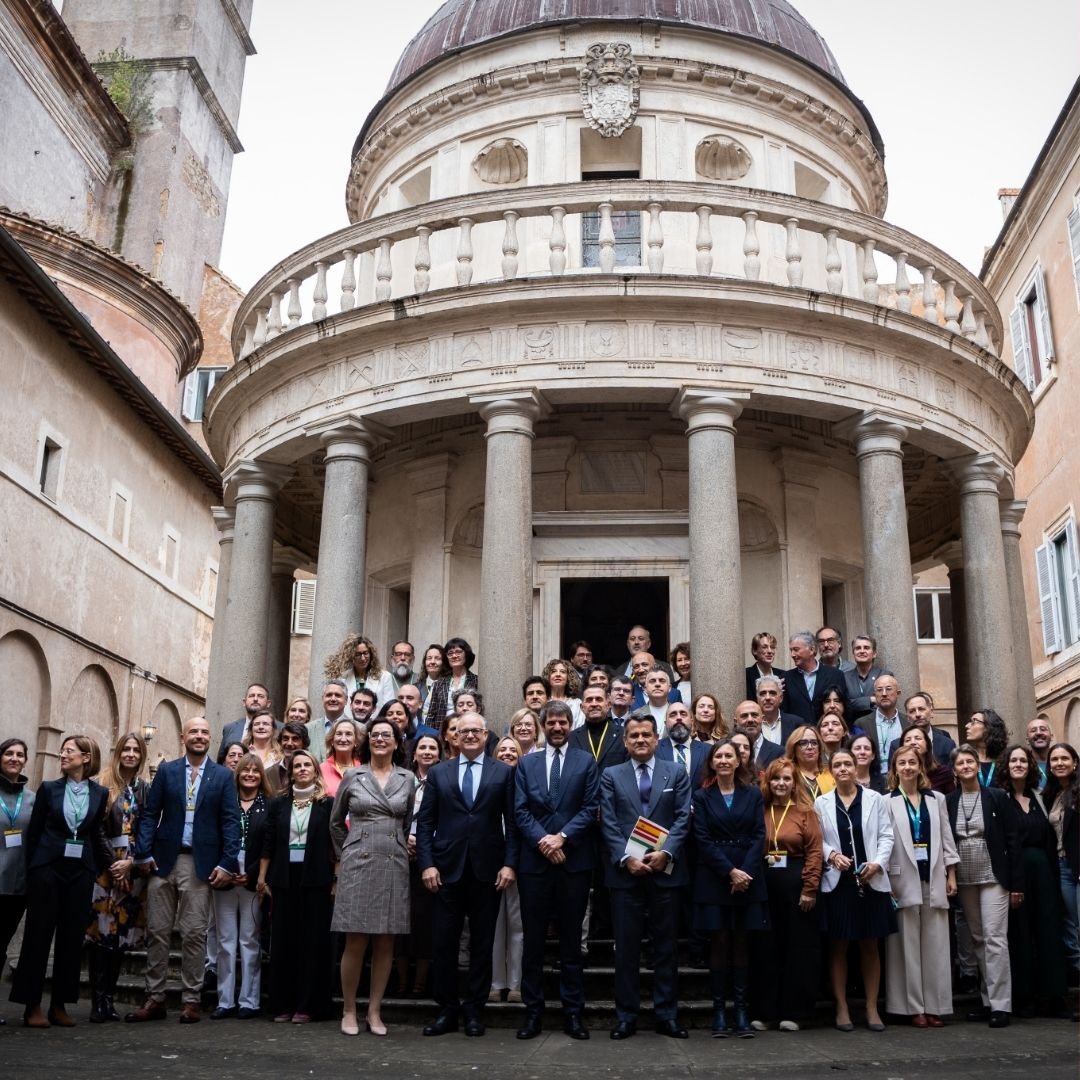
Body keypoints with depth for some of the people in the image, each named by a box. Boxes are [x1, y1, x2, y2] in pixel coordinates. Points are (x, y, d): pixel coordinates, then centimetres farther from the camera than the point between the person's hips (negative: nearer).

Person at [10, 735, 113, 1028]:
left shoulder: (100, 794, 4)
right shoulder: (49, 788, 1)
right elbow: (33, 832, 4)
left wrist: (109, 862, 2)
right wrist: (31, 871, 2)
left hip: (81, 871, 1)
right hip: (48, 868, -1)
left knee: (72, 937, 4)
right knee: (38, 935, 1)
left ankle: (60, 1004, 13)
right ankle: (32, 1004, 8)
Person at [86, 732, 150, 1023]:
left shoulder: (146, 790, 9)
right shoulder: (104, 785, 1)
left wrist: (131, 862, -7)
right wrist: (112, 863, -10)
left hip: (134, 869, 3)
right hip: (105, 866, -3)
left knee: (122, 933, 3)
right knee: (101, 931, -6)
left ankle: (109, 997, 10)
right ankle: (98, 1000, -2)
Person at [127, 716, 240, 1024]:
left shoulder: (223, 776, 4)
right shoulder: (166, 770, 8)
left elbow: (231, 821, 0)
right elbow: (149, 814, 4)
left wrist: (226, 863, -8)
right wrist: (144, 853, -6)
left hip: (200, 863, -1)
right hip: (163, 860, 1)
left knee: (194, 934, 2)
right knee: (157, 932, 5)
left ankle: (191, 1001, 10)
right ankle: (154, 999, 14)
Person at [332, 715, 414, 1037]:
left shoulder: (407, 779, 6)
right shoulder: (352, 776, 4)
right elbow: (335, 822, 13)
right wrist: (344, 855, 12)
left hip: (394, 865, 2)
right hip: (358, 864, -1)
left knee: (385, 943, 3)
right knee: (356, 941, -2)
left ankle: (374, 1011, 13)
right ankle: (349, 1010, 10)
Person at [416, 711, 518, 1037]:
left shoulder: (503, 772, 6)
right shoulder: (438, 773, 9)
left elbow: (511, 822, 2)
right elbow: (425, 823, 5)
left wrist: (509, 863, -7)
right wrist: (427, 864, -5)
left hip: (487, 870, -1)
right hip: (448, 870, 1)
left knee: (482, 945, 7)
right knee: (442, 943, 3)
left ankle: (475, 1011, 18)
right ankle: (447, 1010, 16)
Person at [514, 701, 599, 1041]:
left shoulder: (586, 762, 6)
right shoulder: (526, 764, 11)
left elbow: (590, 808, -2)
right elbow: (520, 811, 2)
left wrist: (562, 837, -13)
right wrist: (542, 840, -13)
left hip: (574, 860, -1)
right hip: (534, 861, 1)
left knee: (571, 940, 6)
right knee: (533, 940, 5)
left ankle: (573, 1012, 13)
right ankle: (533, 1012, 13)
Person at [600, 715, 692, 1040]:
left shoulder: (676, 773, 9)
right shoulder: (611, 776, 9)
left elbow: (682, 818, 1)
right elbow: (609, 824, 1)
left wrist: (665, 853, -13)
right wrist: (626, 858, -12)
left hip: (665, 870, 0)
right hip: (625, 871, 0)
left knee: (666, 946, 6)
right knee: (626, 947, 4)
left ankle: (667, 1015, 14)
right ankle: (626, 1016, 12)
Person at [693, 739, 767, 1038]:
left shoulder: (752, 794, 9)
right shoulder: (702, 797, 5)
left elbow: (759, 835, 2)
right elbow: (702, 840, -3)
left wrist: (745, 871, -11)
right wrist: (730, 871, -13)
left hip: (748, 877, 1)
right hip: (714, 878, -1)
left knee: (742, 943, 3)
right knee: (719, 943, -1)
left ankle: (742, 1011, 6)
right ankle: (719, 1011, 4)